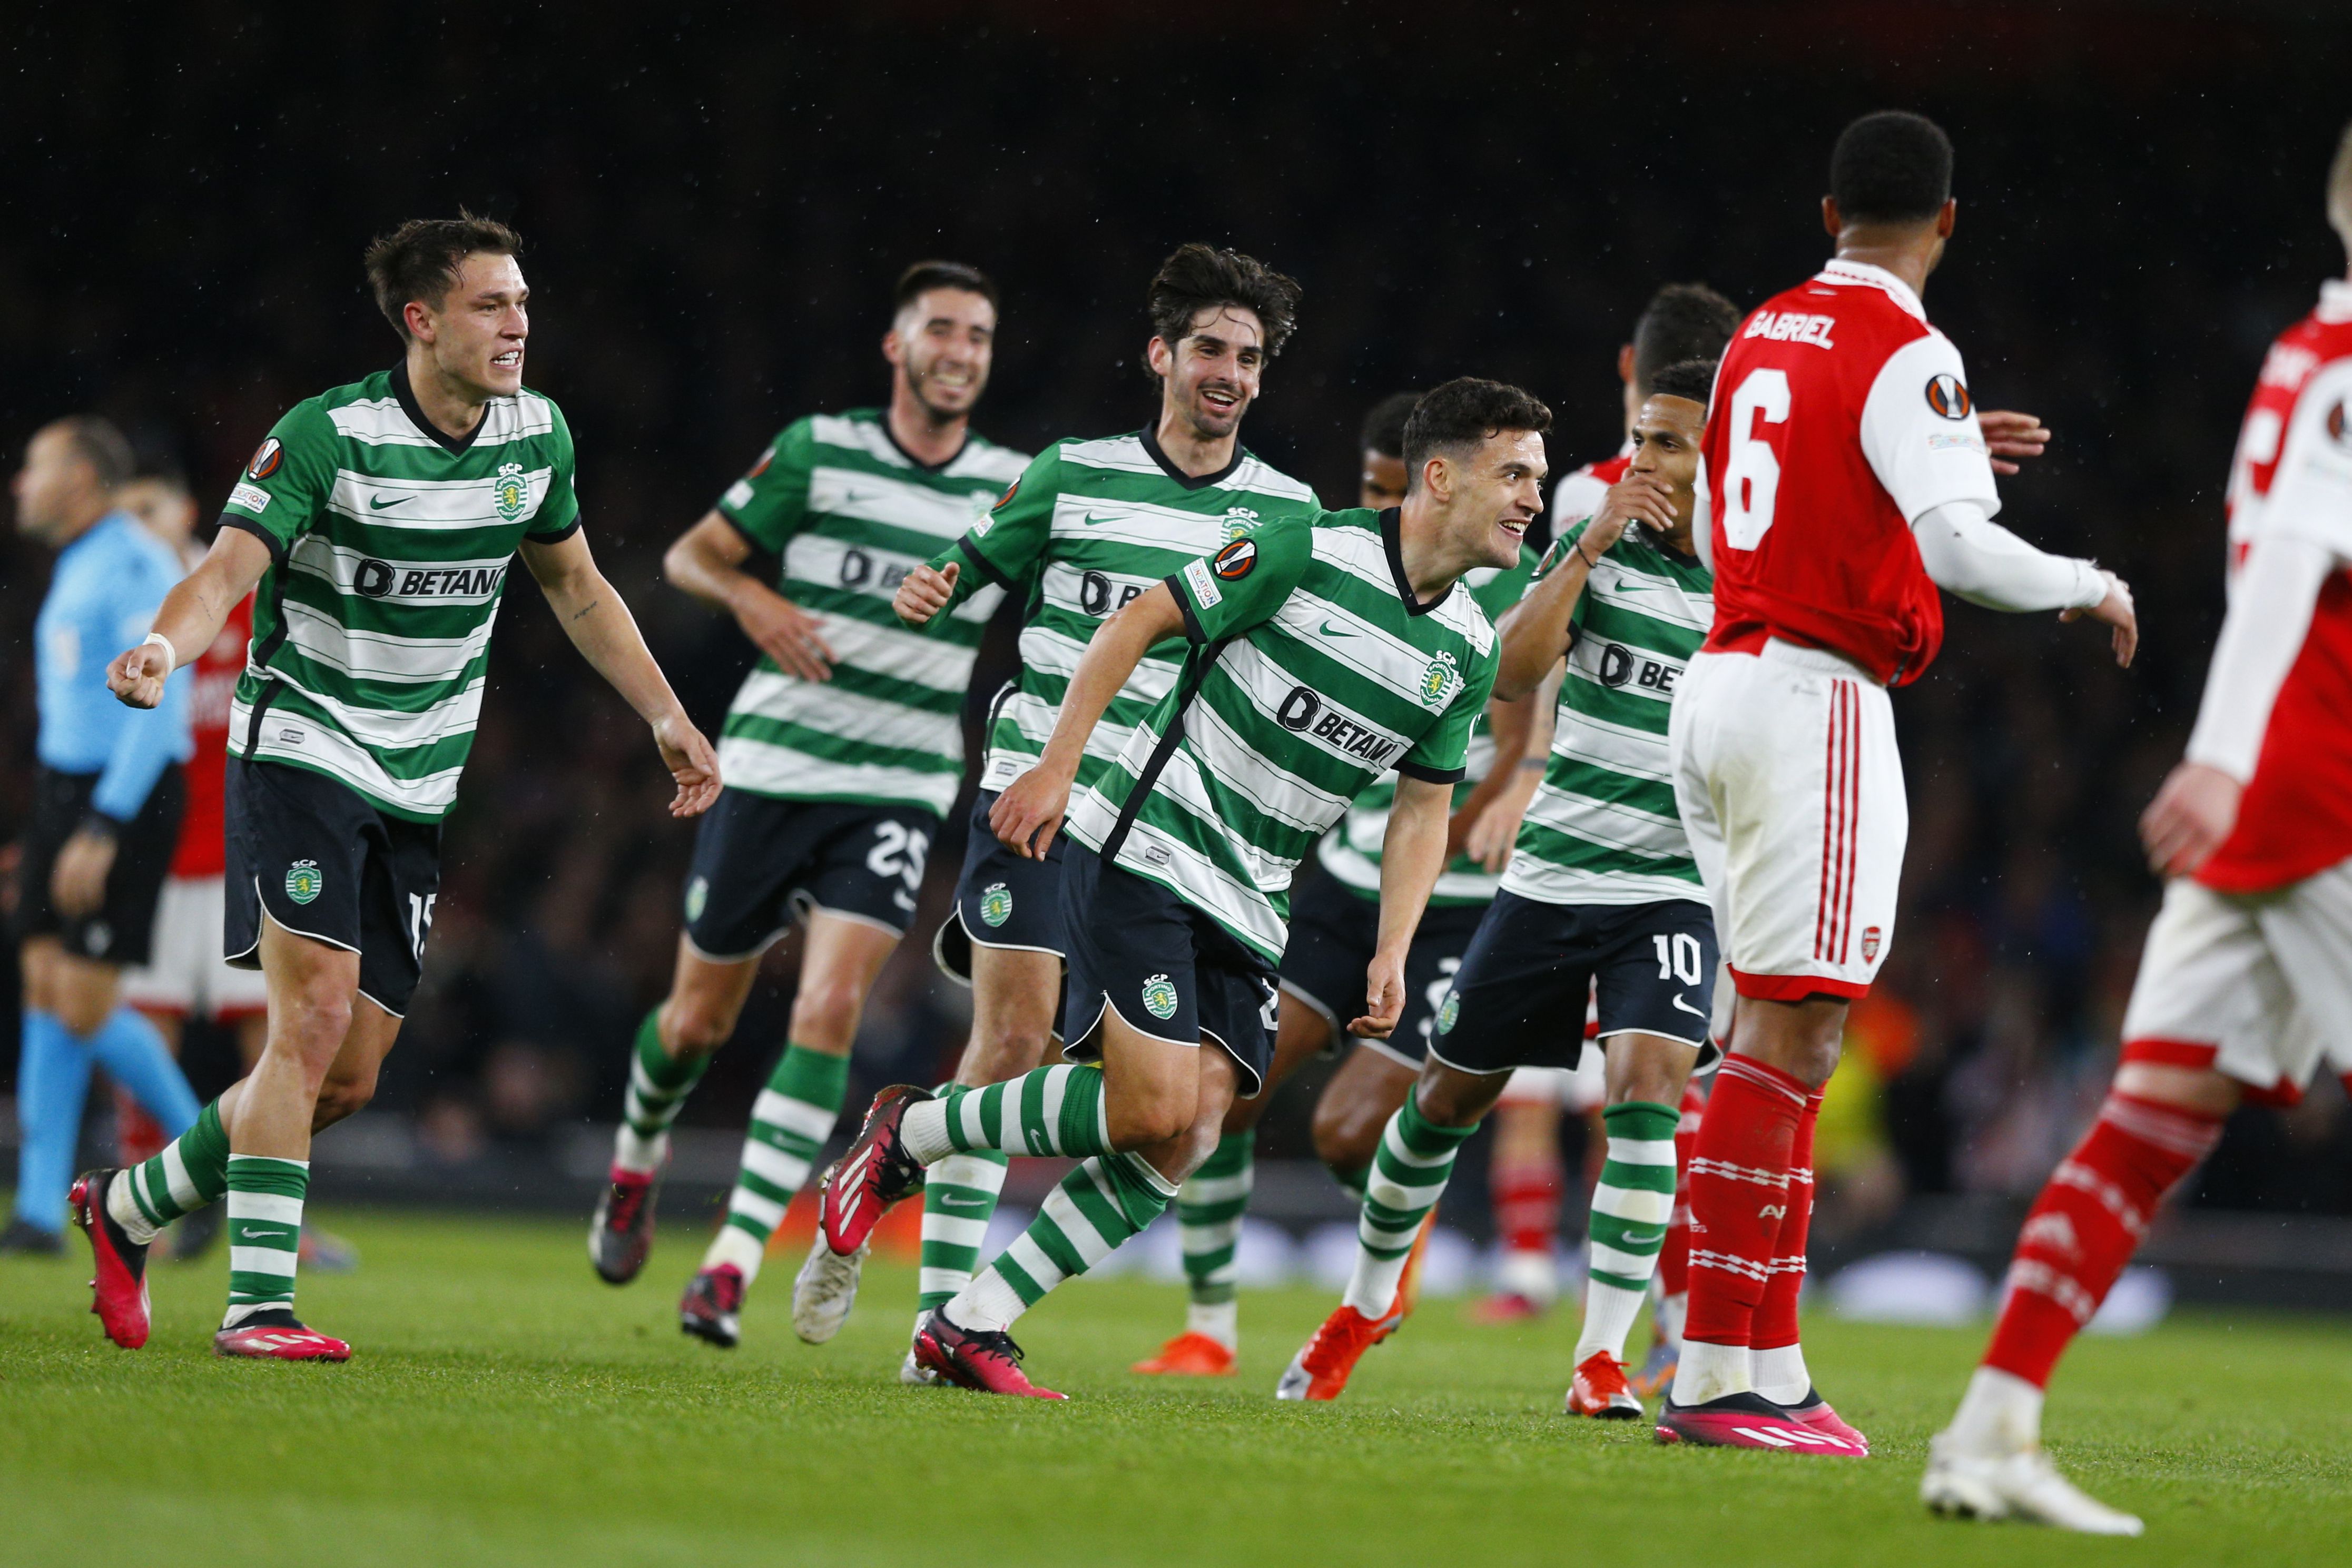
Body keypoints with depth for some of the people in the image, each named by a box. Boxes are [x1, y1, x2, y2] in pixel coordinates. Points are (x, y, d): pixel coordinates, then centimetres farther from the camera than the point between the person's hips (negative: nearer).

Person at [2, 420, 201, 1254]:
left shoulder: (137, 568, -14)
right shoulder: (74, 569, 16)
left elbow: (157, 707, -20)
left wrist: (102, 832, -24)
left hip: (124, 800, -9)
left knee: (84, 1005, -11)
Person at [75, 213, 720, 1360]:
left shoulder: (536, 435, 3)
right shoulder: (327, 435, -16)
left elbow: (577, 589, 18)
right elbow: (226, 572, -25)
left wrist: (667, 717, 15)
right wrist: (162, 648, -46)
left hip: (416, 790, 6)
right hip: (301, 746, -6)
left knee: (351, 1075, 5)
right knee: (313, 1015, -19)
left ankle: (130, 1205, 25)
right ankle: (257, 1303, -16)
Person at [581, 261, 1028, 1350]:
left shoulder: (1013, 487, 4)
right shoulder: (821, 450, -3)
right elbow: (690, 554, 1)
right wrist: (749, 597, -19)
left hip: (902, 789, 1)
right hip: (771, 765, -1)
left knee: (830, 1008, -18)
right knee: (701, 1017, 8)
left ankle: (732, 1264, -16)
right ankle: (638, 1159, 42)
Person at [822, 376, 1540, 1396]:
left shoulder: (1469, 650, 6)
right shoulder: (1308, 554, -14)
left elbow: (1423, 806, 15)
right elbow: (1137, 623, -8)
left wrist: (1392, 953, 3)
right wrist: (1058, 764, -13)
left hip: (1250, 909, 7)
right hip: (1142, 851, -7)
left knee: (1188, 1138, -6)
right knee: (1152, 1109, -18)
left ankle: (971, 1326, 1)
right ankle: (909, 1133, 4)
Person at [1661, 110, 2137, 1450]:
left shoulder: (1759, 340, 14)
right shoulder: (1906, 358, -10)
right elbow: (1962, 550, -21)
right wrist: (2092, 586, -3)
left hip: (1721, 684, 8)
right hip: (1817, 699, -8)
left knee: (1785, 1035, 12)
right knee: (1791, 1035, -9)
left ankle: (1772, 1361, 10)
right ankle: (1720, 1374, -12)